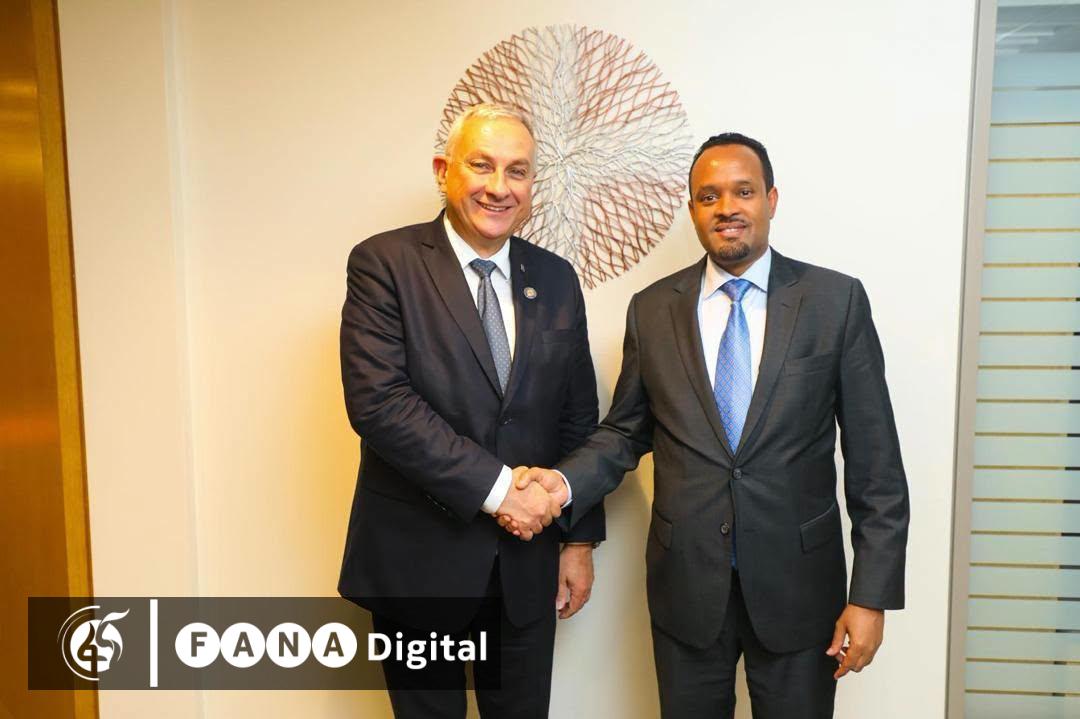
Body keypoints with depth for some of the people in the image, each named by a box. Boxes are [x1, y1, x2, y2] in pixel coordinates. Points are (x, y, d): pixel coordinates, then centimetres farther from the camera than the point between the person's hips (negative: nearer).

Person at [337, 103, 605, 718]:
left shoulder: (556, 279, 4)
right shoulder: (384, 263, -8)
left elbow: (578, 419, 7)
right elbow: (377, 401, -19)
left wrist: (581, 539, 6)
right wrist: (494, 486, -19)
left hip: (526, 565, 4)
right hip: (417, 558, -3)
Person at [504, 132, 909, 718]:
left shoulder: (836, 300, -5)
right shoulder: (651, 309, 0)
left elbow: (874, 457, -5)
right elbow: (625, 431, 6)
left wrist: (872, 594, -7)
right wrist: (565, 482, -12)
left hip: (798, 583, -1)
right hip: (686, 582, 1)